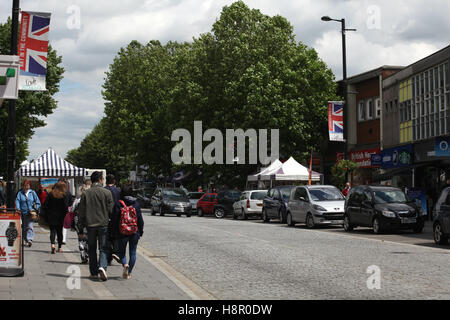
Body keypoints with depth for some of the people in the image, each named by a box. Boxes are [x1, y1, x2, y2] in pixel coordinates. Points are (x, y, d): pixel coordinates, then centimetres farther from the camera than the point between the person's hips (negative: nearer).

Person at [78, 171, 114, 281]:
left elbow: (81, 211, 3)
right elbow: (111, 209, -4)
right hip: (103, 224, -2)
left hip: (90, 224, 2)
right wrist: (109, 220, 11)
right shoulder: (107, 192, -5)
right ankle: (102, 266, -21)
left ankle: (94, 272, 14)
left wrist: (83, 224, 13)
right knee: (103, 248, 2)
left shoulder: (86, 193, 1)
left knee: (92, 249, 12)